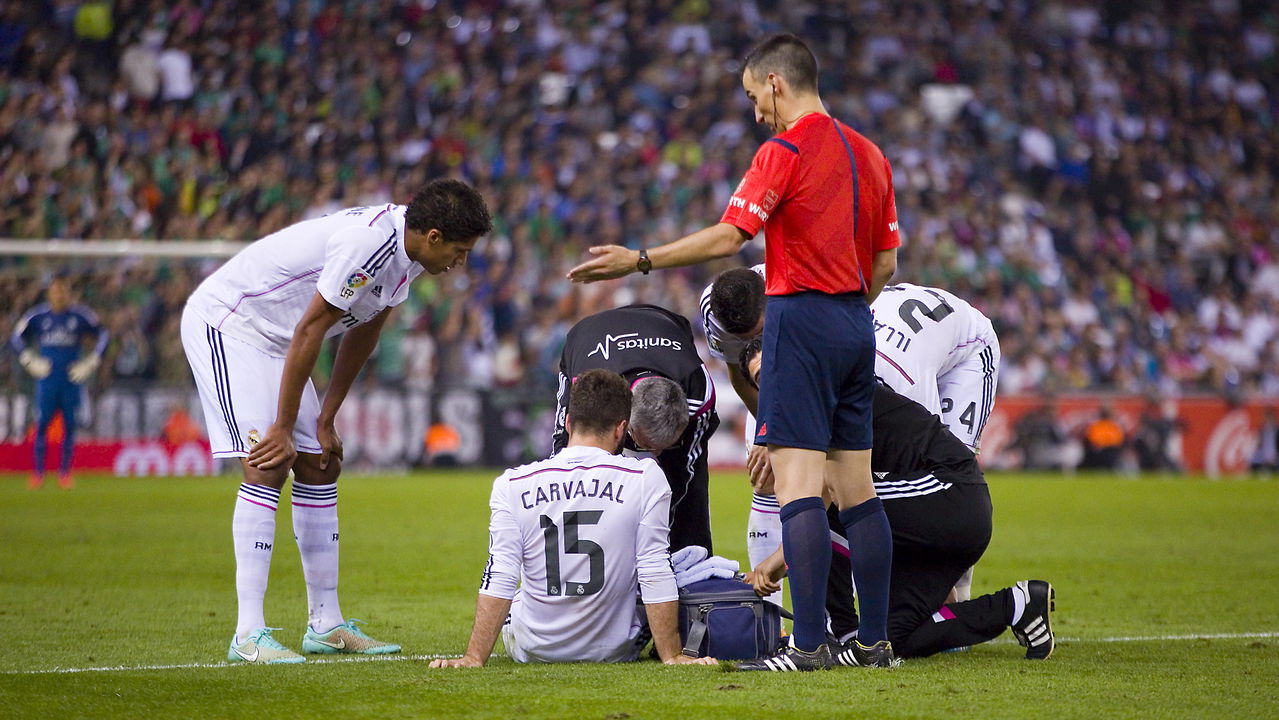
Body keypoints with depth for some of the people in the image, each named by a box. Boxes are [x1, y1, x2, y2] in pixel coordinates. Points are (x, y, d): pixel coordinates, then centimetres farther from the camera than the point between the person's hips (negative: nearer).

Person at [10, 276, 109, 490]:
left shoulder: (81, 315, -2)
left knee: (69, 423, 1)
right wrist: (30, 362, 2)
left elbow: (103, 336, 9)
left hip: (72, 377, 0)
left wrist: (90, 364, 3)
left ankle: (65, 472, 10)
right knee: (42, 423, -3)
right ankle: (37, 473, 2)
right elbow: (17, 338, 12)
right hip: (46, 377, 0)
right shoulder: (37, 316, 0)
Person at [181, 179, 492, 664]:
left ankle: (326, 624, 14)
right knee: (267, 466, -18)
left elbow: (362, 334, 10)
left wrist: (326, 420, 9)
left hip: (271, 339, 10)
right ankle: (248, 635, -19)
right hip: (223, 321, -10)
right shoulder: (367, 243, -30)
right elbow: (308, 333, -26)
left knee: (320, 467, 8)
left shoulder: (405, 251, 0)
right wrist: (283, 429, -19)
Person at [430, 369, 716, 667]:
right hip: (614, 651, -1)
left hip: (533, 651, 1)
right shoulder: (645, 479, -12)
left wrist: (474, 657, -7)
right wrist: (671, 655, -5)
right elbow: (656, 578, -11)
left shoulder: (513, 485, -10)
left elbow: (498, 582, -11)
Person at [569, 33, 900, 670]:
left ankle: (809, 645, -16)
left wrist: (639, 260, -9)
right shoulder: (868, 154, 14)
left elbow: (728, 237, -15)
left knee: (797, 486, -10)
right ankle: (876, 640, 10)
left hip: (803, 316, -8)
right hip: (857, 324, 8)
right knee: (857, 489, 10)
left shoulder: (785, 152, -10)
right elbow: (886, 261, 16)